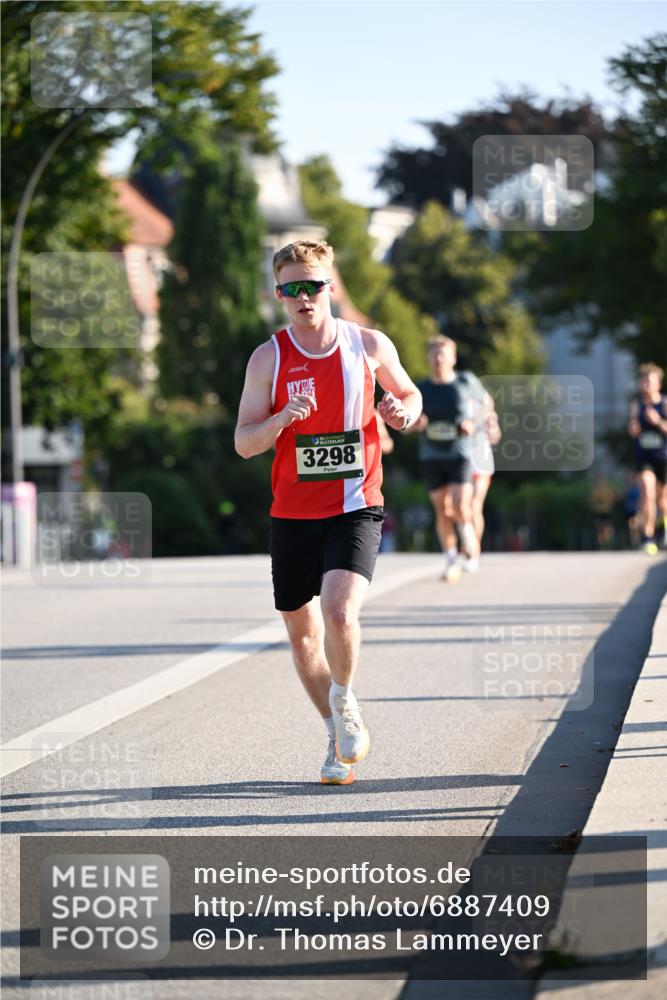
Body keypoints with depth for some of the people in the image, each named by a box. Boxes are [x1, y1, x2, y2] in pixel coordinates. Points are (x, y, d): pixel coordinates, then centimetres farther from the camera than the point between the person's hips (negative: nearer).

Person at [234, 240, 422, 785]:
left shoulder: (370, 345, -1)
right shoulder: (268, 358, -2)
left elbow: (410, 394, 17)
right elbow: (243, 443, -4)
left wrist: (403, 411, -7)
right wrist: (282, 418, -23)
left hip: (356, 507, -2)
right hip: (293, 513, 2)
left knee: (339, 612, -24)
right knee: (301, 632, 10)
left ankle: (345, 700, 5)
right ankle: (339, 738, 29)